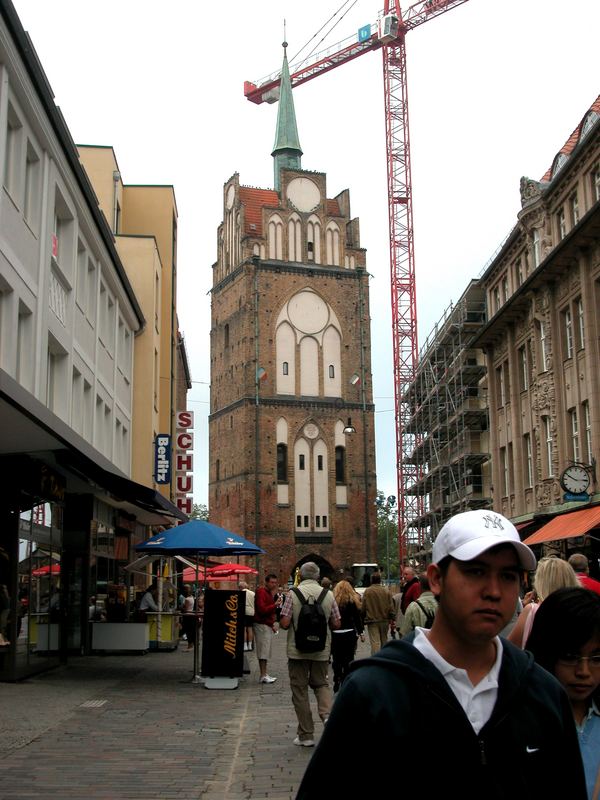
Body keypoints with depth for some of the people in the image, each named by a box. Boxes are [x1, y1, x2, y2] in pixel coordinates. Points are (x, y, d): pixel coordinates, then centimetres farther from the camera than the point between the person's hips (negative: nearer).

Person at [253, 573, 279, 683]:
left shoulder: (269, 593, 19)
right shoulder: (261, 592, -11)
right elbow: (262, 609, -21)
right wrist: (275, 605, -24)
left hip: (267, 625, 10)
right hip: (261, 625, -10)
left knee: (266, 651, 10)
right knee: (263, 650, -9)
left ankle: (265, 674, 14)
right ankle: (263, 676, -9)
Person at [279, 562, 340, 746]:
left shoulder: (293, 594, -9)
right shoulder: (328, 595, -1)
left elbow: (284, 623, -14)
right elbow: (336, 624, 3)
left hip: (298, 650, -2)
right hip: (322, 650, 3)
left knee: (300, 690, 7)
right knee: (321, 683, 21)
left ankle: (306, 735, 11)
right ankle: (327, 714, -7)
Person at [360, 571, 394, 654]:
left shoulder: (367, 591, -7)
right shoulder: (386, 591, 0)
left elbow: (363, 608, -3)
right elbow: (391, 607, 1)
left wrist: (363, 620, 8)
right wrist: (392, 619, 8)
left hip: (372, 620, -3)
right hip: (384, 620, 3)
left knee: (375, 642, -7)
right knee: (384, 641, 17)